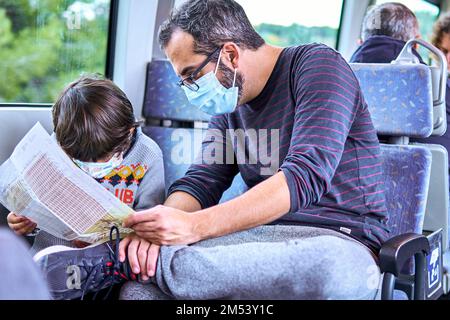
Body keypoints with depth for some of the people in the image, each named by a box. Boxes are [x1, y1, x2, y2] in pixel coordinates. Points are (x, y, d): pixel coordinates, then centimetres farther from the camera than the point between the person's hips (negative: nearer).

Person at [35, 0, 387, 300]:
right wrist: (161, 227, -19)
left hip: (338, 239, -3)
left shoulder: (317, 66, -8)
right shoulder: (228, 105, 12)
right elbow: (199, 183, 4)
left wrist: (194, 226, -28)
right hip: (263, 236, 3)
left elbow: (305, 176, -20)